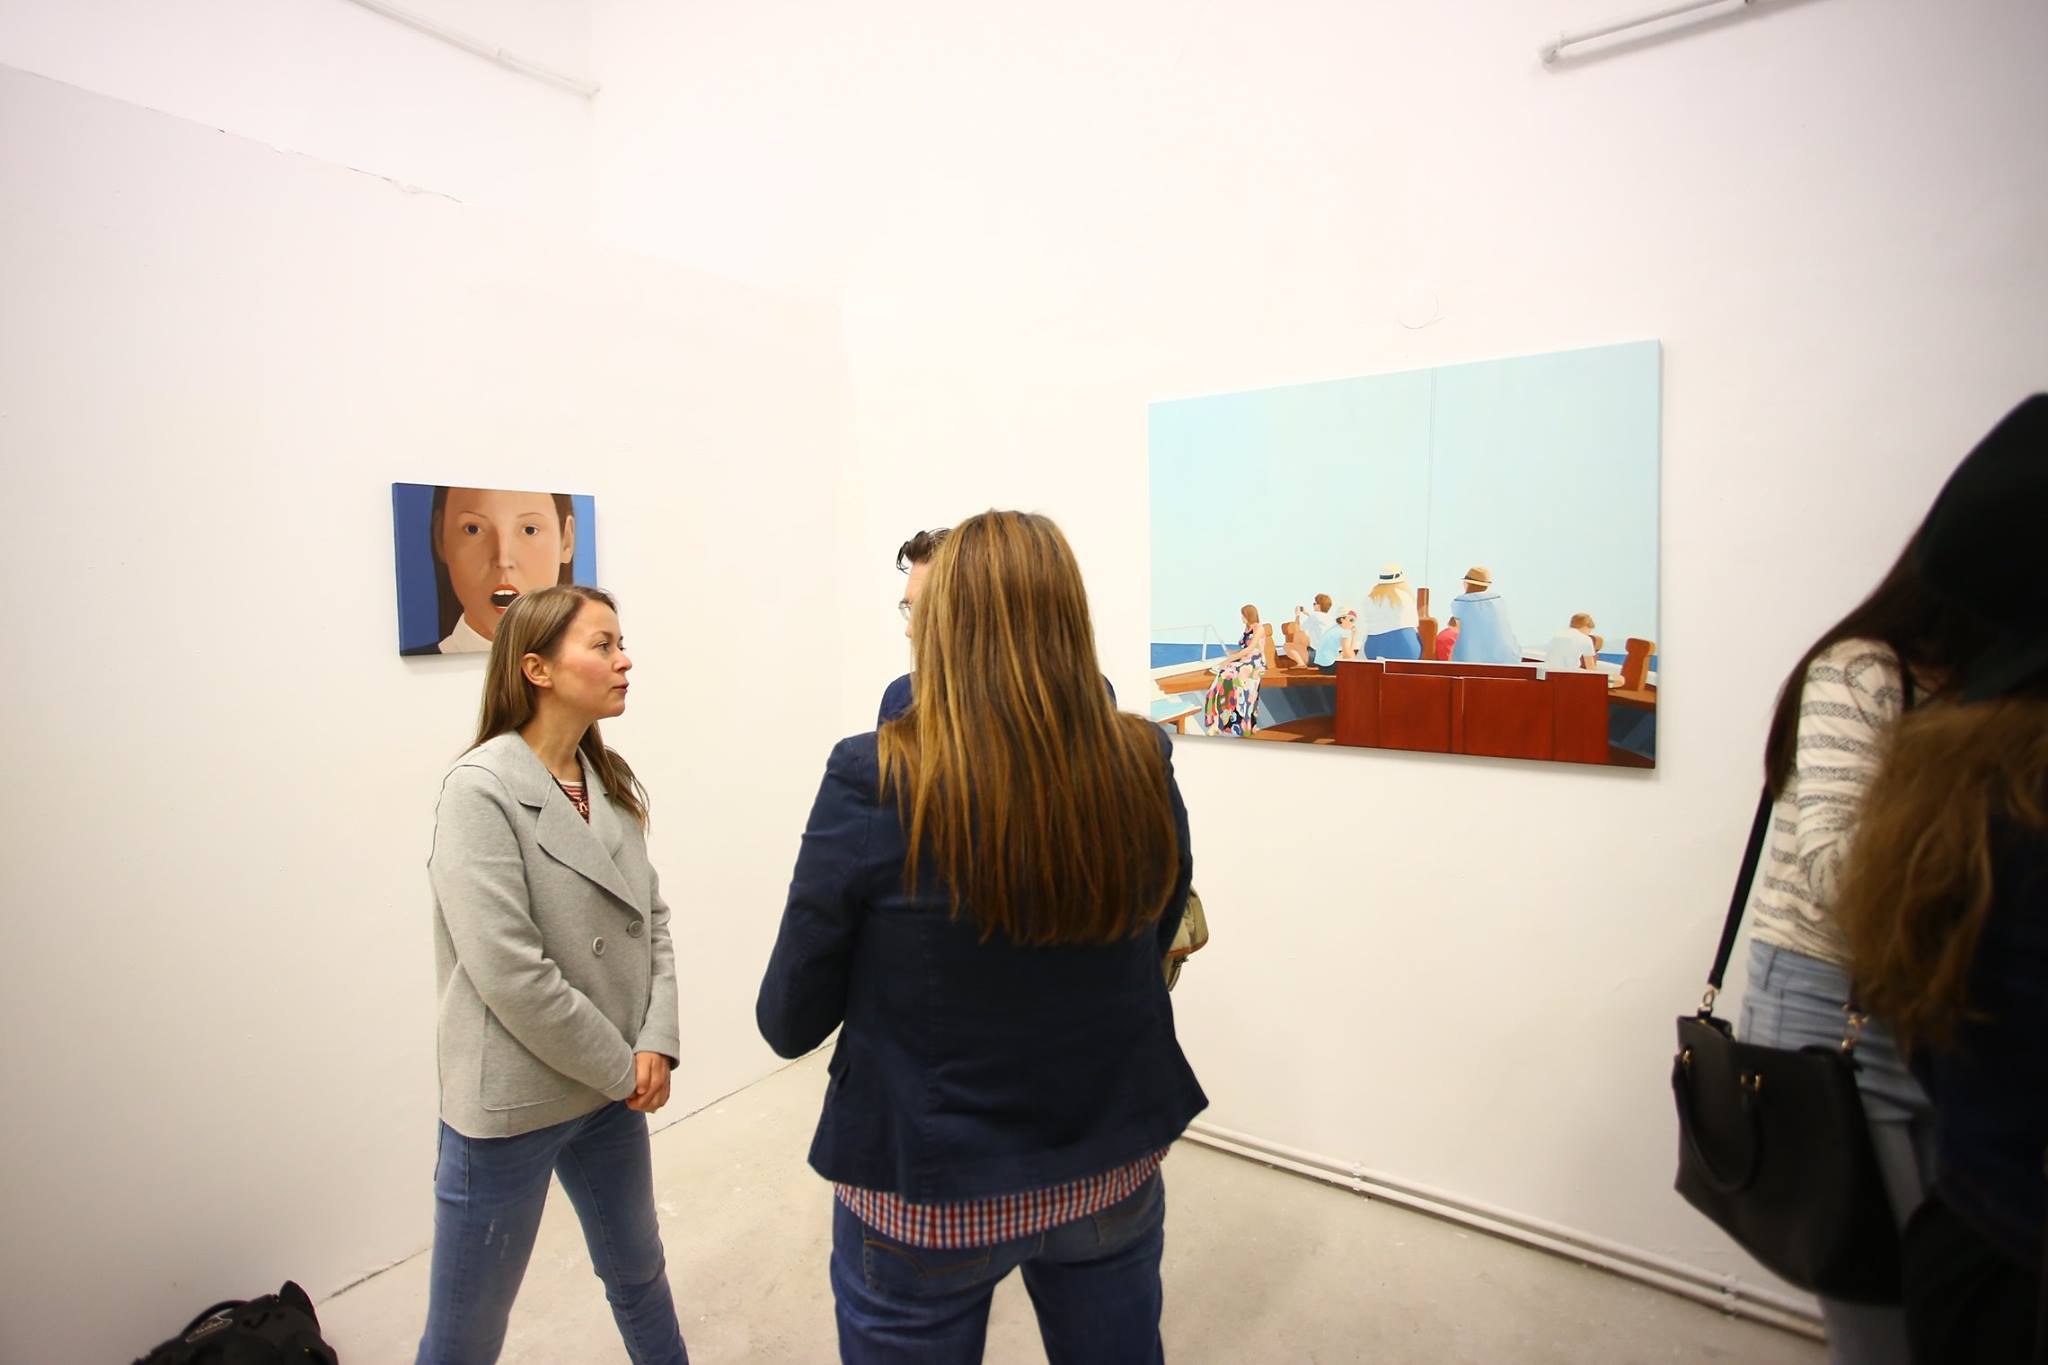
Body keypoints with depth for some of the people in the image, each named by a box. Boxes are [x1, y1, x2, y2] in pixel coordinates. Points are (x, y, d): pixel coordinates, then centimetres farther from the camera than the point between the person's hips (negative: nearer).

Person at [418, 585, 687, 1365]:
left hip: (612, 1089, 6)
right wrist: (622, 1069, -14)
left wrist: (657, 1044, -9)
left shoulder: (611, 782, 1)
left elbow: (649, 921, 3)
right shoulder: (482, 790, -18)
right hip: (509, 1104, -6)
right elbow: (509, 972, -23)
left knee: (639, 1272, 25)